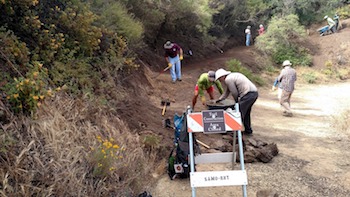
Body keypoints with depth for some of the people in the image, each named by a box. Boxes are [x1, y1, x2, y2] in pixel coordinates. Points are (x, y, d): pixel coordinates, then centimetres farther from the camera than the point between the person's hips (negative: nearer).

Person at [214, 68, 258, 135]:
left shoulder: (228, 79, -9)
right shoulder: (232, 76, 23)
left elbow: (234, 93, -6)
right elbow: (227, 92, 31)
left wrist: (237, 101, 12)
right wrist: (220, 99, 34)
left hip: (248, 94, -10)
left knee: (239, 113, -5)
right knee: (246, 113, 23)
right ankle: (248, 131, 34)